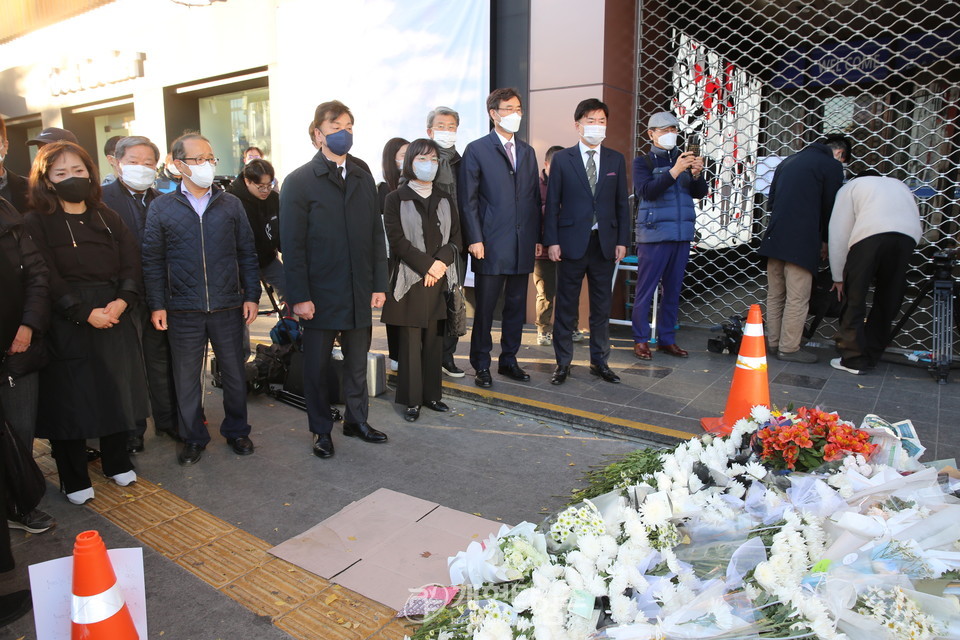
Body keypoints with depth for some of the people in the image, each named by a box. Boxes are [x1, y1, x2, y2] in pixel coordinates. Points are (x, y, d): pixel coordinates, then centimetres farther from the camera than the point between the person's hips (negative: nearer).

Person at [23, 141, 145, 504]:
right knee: (69, 398, 4)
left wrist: (123, 300, -13)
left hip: (115, 320, 4)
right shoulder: (37, 222, -4)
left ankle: (117, 462, 30)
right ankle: (74, 480, 19)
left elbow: (131, 263, 3)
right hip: (66, 325, -4)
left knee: (115, 392, 12)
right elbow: (48, 278, -12)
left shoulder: (107, 217, 10)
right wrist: (85, 313, -19)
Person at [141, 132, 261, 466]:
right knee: (186, 377, 9)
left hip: (228, 307, 1)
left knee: (235, 373, 10)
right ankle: (193, 438, 26)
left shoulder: (230, 204, 6)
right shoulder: (161, 207, 3)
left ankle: (237, 431, 28)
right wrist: (157, 305, -2)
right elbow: (152, 260, 3)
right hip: (183, 310, 0)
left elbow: (247, 253, 7)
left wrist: (251, 295, 1)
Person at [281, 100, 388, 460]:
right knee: (317, 365, 9)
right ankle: (322, 430, 25)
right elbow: (292, 244, -8)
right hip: (320, 295, -4)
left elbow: (376, 235, 9)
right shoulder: (299, 182, -5)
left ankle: (357, 420, 31)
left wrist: (379, 284, 4)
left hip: (359, 293, 4)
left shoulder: (363, 178, 10)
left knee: (357, 362, 14)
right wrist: (299, 296, -13)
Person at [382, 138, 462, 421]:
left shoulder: (445, 199, 15)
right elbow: (397, 240, -7)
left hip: (440, 280, 4)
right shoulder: (396, 199, 2)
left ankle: (432, 395, 17)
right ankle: (412, 400, 7)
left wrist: (441, 261, -9)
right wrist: (426, 266, -13)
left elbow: (455, 238, 10)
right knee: (410, 341, -2)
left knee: (434, 339, 6)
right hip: (410, 280, -4)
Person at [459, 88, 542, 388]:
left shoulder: (527, 152, 16)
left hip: (523, 244, 5)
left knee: (516, 306, 11)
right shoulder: (477, 150, 0)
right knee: (485, 307, 1)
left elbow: (534, 198, 15)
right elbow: (467, 200, -5)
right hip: (491, 244, -5)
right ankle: (481, 365, 14)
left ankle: (509, 360, 23)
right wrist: (474, 239, -12)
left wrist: (537, 237, 9)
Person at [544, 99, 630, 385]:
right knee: (566, 306, 4)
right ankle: (563, 363, 15)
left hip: (605, 243, 3)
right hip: (572, 241, -2)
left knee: (602, 306, 9)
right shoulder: (562, 159, 2)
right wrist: (551, 241, -7)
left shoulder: (616, 160, 9)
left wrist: (622, 240, 2)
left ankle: (599, 361, 21)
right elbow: (552, 203, 0)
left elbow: (622, 204, 9)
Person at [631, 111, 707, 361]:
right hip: (654, 234, -4)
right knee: (646, 289, -1)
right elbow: (647, 191, -16)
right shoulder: (643, 162, 1)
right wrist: (675, 171, -25)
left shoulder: (682, 158, 12)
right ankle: (641, 340, 8)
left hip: (682, 234, 5)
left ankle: (667, 339, 18)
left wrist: (697, 174, -14)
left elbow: (700, 193, 6)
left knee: (673, 289, 9)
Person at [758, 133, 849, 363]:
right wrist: (825, 241, 11)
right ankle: (789, 348, 2)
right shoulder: (832, 165, 0)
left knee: (775, 294, 13)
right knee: (797, 298, -1)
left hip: (775, 238, 7)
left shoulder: (788, 161, 20)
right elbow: (830, 207, -1)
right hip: (801, 241, -7)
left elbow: (772, 200, 21)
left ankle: (773, 342, 20)